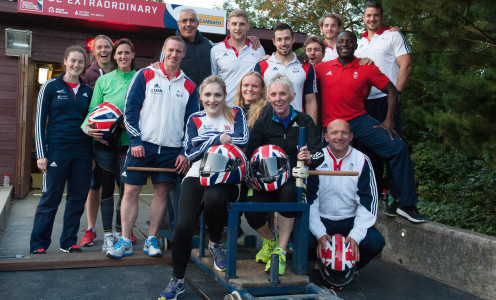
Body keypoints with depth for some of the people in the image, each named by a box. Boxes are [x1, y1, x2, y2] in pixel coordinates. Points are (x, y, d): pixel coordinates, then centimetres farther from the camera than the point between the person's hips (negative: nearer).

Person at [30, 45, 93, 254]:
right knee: (50, 198, -2)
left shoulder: (88, 91, 12)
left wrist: (93, 154, 10)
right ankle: (38, 246, 10)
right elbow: (40, 121, 1)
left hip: (82, 151, 4)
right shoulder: (51, 86, 2)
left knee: (78, 199, 6)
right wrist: (41, 154, -6)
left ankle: (69, 243, 18)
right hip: (57, 149, -4)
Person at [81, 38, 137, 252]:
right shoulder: (104, 80, 7)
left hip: (129, 141, -1)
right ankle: (108, 234, 17)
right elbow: (93, 109, 6)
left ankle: (120, 232, 18)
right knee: (107, 187, 7)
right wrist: (87, 127, -12)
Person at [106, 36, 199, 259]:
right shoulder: (145, 76, 3)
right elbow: (130, 109, 0)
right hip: (142, 144, -2)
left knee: (161, 192, 5)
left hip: (171, 149, 2)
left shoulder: (189, 86, 9)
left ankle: (152, 240, 15)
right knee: (131, 191, -1)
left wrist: (185, 152, 1)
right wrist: (136, 141, -8)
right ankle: (125, 241, 8)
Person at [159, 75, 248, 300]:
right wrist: (218, 139, -8)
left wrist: (208, 140, -7)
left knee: (213, 198, -37)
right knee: (183, 225, -17)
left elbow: (243, 141, -7)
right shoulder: (195, 119, 15)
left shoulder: (236, 114, 11)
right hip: (198, 175, 2)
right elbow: (190, 153, 1)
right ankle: (177, 280, 5)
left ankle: (215, 244, -3)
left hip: (226, 177, -2)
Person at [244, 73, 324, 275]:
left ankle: (280, 251, -22)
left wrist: (309, 158, -30)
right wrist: (251, 177, -21)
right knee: (251, 211, -25)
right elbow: (250, 155, 0)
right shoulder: (262, 123, 6)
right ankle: (270, 240, 14)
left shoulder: (304, 121, 6)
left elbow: (318, 153, -5)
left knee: (288, 191, -37)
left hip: (294, 178, -1)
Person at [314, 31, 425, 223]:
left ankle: (407, 205, -5)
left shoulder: (366, 68, 4)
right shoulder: (322, 68, 6)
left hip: (359, 121, 0)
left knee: (398, 148, -15)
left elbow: (391, 90, 5)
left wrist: (389, 120, -4)